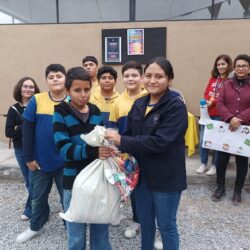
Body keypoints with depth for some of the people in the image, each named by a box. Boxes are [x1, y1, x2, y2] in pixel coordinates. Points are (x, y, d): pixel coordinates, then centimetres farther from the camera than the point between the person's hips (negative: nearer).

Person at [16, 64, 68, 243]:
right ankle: (35, 227, 44)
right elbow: (27, 130, -3)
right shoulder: (36, 100, -5)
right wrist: (28, 157, -4)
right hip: (40, 161, 2)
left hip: (65, 161, -1)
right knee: (39, 197, 20)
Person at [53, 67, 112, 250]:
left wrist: (107, 147, -8)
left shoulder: (96, 111, 5)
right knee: (76, 232, 11)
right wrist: (92, 150, -32)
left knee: (101, 227, 17)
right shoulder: (61, 113, -8)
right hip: (74, 180, -3)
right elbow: (64, 149, -19)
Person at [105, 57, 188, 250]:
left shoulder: (176, 107, -17)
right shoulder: (139, 104, 5)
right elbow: (130, 134, 6)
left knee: (166, 225, 14)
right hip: (142, 174, 6)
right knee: (145, 221, 23)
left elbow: (159, 142, -26)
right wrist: (115, 141, -15)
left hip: (166, 177, -6)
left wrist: (121, 141, -25)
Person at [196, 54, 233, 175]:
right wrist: (206, 102, -7)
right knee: (203, 139, 9)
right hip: (207, 113, 6)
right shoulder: (213, 78, 14)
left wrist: (213, 102, -19)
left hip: (220, 115, -6)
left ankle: (215, 165, 20)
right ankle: (203, 163, 24)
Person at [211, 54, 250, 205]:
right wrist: (230, 118, -18)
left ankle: (238, 191, 25)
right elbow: (220, 103, -3)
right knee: (222, 159, 5)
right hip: (226, 127, 1)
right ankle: (220, 187, 24)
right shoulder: (227, 84, 5)